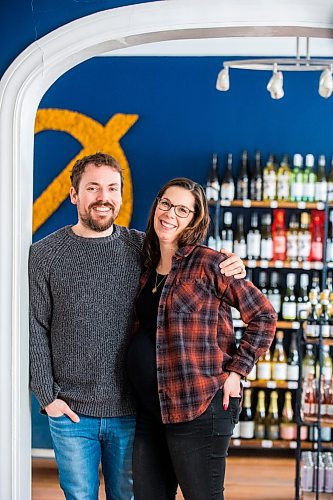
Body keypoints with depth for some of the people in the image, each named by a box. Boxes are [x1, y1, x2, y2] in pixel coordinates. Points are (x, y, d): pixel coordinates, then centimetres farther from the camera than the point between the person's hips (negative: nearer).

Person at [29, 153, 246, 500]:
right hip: (71, 413, -1)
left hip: (130, 410, 2)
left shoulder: (142, 248, 3)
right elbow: (34, 331, -2)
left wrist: (227, 271, -9)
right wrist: (47, 396, -6)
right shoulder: (44, 256, -2)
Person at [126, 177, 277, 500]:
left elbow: (264, 316, -6)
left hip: (198, 410, -7)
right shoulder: (148, 268, 12)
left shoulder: (209, 264, -8)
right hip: (149, 410, 7)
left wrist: (235, 372, -11)